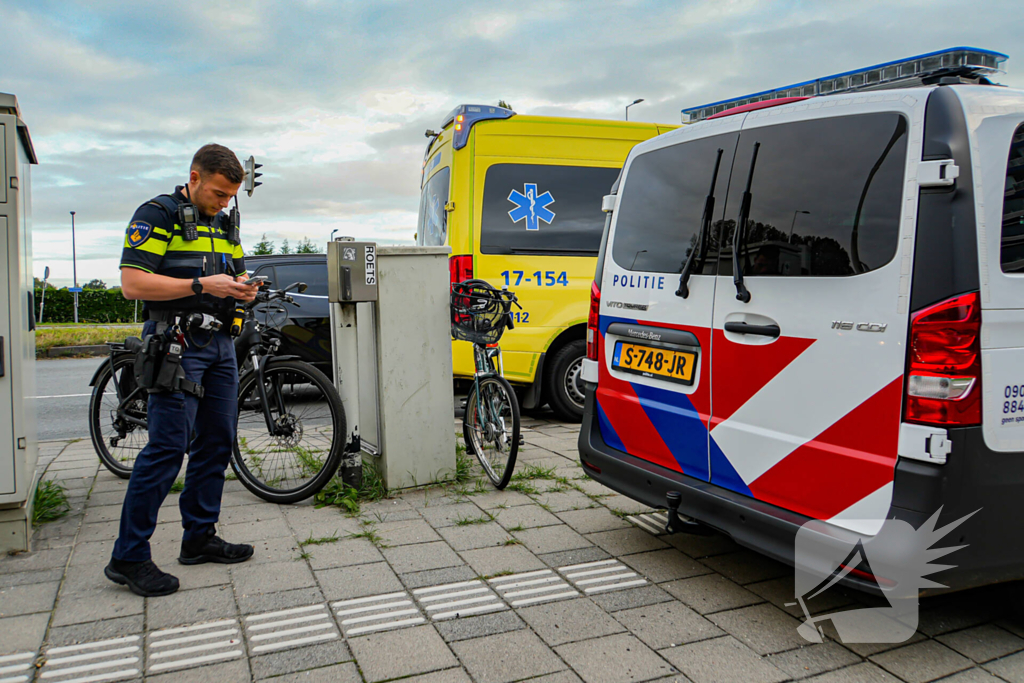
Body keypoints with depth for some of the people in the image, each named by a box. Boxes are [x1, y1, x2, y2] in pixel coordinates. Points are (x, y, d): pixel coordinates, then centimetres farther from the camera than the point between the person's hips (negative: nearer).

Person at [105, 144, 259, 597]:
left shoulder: (224, 224, 18)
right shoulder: (157, 215, -6)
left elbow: (237, 274, 26)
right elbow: (133, 284, -14)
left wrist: (243, 288, 1)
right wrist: (202, 285, -20)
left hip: (220, 343, 8)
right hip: (177, 343, -8)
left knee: (217, 443, 9)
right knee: (167, 448, -11)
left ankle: (200, 538, 21)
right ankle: (128, 558, -1)